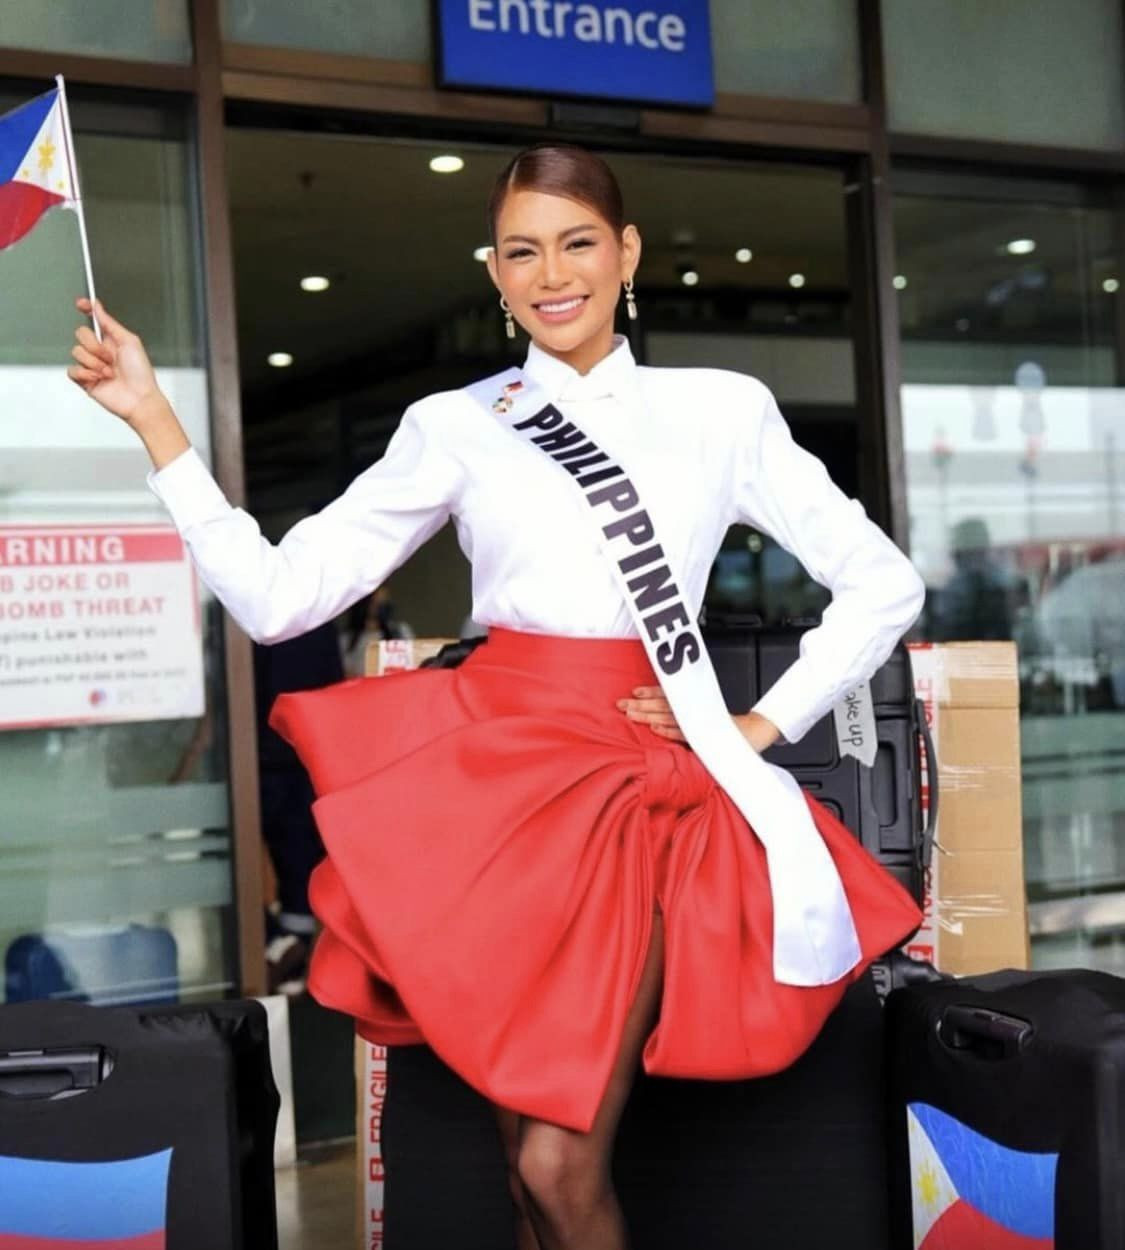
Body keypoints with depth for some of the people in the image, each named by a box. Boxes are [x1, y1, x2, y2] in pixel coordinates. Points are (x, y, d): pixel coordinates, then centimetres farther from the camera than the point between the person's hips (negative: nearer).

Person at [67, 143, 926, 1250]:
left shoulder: (722, 410, 10)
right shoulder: (454, 426, 9)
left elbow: (885, 584, 11)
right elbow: (275, 596, 3)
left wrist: (761, 727, 4)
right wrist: (151, 415, 0)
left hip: (647, 787, 0)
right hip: (494, 779, 1)